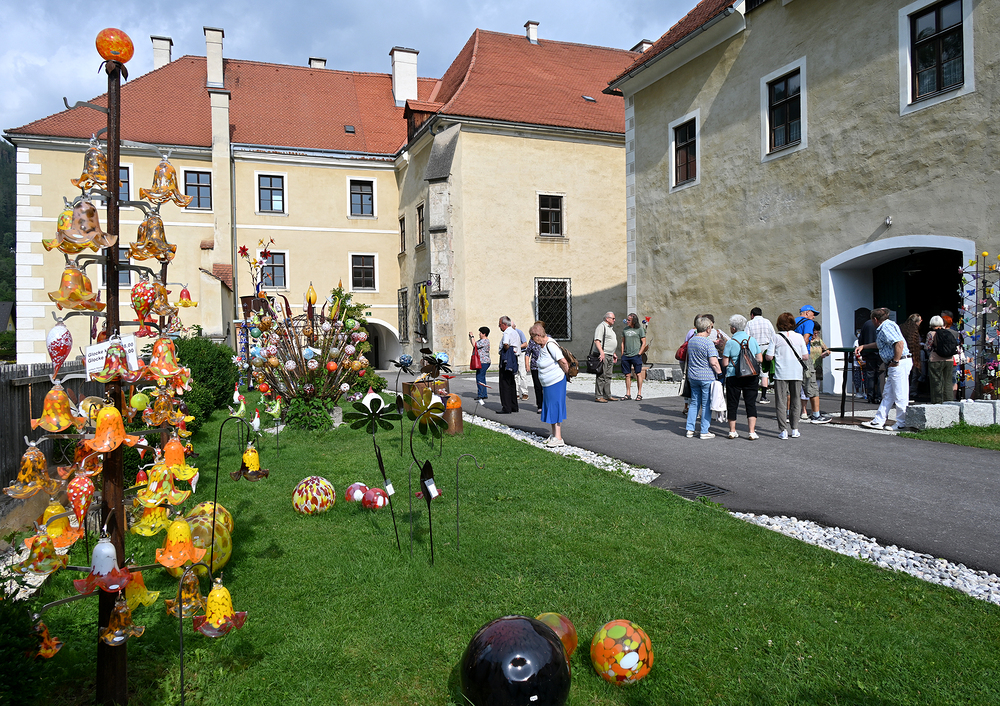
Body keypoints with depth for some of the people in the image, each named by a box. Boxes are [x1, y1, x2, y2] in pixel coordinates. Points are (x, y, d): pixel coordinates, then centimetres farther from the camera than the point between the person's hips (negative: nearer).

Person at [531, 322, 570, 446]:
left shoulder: (550, 345, -21)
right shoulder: (541, 346, 9)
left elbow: (563, 361, -22)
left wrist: (567, 372, -7)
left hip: (556, 382, -10)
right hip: (547, 384, 10)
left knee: (555, 408, -6)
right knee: (550, 408, 15)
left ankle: (558, 438, -1)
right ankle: (554, 435, 26)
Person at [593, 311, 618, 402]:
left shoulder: (610, 328, 23)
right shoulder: (601, 326, -8)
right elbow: (597, 340, -18)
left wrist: (614, 354, 25)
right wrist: (601, 352, -27)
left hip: (609, 356, 10)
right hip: (603, 355, -10)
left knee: (608, 376, 11)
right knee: (601, 376, -10)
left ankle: (607, 396, 16)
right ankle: (598, 396, -9)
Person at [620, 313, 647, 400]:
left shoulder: (640, 329, 1)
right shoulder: (625, 329, 13)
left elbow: (644, 343, 0)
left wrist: (639, 353, -8)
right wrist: (622, 354, 8)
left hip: (636, 355, -4)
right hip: (625, 356, 4)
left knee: (638, 374, -1)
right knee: (627, 375, 5)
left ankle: (639, 394, 5)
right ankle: (628, 394, 11)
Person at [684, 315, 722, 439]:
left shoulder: (691, 341, 8)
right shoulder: (708, 343, -15)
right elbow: (714, 362, -19)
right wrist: (720, 373, -8)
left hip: (693, 376, 7)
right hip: (707, 377, -7)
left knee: (694, 403, 13)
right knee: (706, 404, 2)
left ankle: (690, 429, 14)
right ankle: (704, 431, 6)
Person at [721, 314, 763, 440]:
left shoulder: (730, 342, -8)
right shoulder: (753, 340, 3)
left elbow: (725, 363, -8)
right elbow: (759, 359, 7)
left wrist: (723, 354, 11)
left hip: (733, 377, -3)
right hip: (751, 377, 3)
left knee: (732, 404, 8)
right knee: (751, 403, 5)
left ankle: (732, 431, 14)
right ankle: (752, 432, 0)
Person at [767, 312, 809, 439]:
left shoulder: (776, 337, -4)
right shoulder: (799, 337, 2)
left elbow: (769, 357, -6)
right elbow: (806, 357, 2)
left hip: (781, 374, -2)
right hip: (797, 373, 2)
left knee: (781, 402, 2)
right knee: (795, 401, 13)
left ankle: (783, 430, -1)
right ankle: (795, 430, 16)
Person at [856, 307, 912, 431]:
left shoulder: (886, 327, -13)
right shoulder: (884, 327, 19)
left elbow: (899, 343, -26)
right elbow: (880, 344, 37)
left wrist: (896, 361, -20)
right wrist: (863, 346, 36)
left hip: (900, 363, -11)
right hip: (894, 365, 11)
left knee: (900, 395, -4)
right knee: (888, 394, 11)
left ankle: (902, 424, 2)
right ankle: (878, 421, 15)